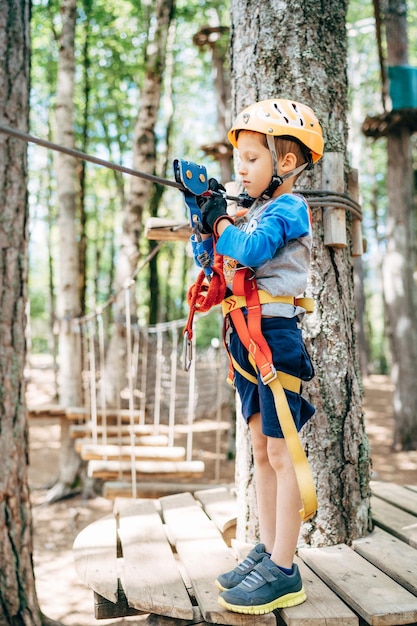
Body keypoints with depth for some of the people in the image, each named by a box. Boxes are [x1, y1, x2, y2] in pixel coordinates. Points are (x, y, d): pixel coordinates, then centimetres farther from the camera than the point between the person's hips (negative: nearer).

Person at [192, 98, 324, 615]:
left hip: (276, 335, -9)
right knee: (261, 450, 14)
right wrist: (207, 216, 6)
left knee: (281, 454, -4)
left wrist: (219, 220, -9)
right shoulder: (257, 210, 17)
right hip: (247, 336, 9)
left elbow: (249, 252, -26)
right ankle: (266, 552, 25)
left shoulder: (288, 207, -9)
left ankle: (284, 572, 4)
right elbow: (220, 259, 19)